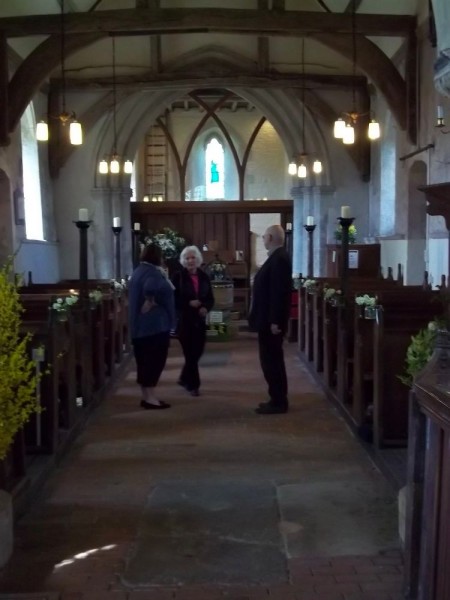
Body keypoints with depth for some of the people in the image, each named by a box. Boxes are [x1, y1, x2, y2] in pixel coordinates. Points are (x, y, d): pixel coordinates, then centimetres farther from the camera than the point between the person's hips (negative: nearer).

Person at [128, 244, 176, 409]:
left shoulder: (139, 271, 16)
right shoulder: (152, 272, -15)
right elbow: (151, 289, -35)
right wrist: (152, 302, -20)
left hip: (141, 324, 10)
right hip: (155, 323, -10)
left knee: (145, 359, 12)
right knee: (155, 359, -4)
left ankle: (146, 396, 18)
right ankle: (150, 397, -3)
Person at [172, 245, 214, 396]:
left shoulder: (204, 277, 6)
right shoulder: (178, 277, -6)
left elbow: (210, 299, 10)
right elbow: (173, 299, -8)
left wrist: (206, 308, -10)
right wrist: (189, 303, -19)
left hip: (200, 320, 5)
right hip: (184, 320, -5)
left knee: (197, 351, 11)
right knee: (190, 353, -2)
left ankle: (184, 378, 33)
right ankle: (193, 384, 10)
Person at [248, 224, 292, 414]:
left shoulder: (279, 258, -17)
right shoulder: (277, 257, 14)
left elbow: (279, 291, -23)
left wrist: (275, 321, -24)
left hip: (271, 321, -10)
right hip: (268, 319, 10)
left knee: (272, 360, -4)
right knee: (271, 360, 14)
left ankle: (278, 402, 4)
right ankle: (278, 399, 22)